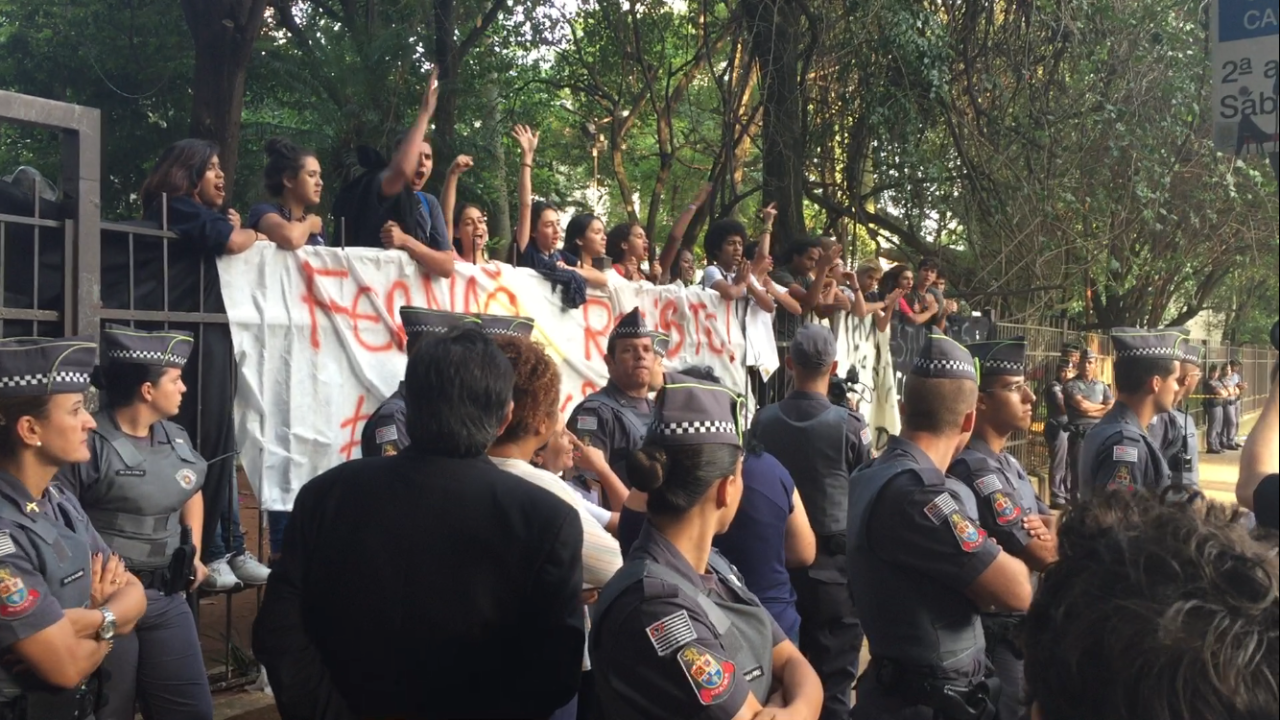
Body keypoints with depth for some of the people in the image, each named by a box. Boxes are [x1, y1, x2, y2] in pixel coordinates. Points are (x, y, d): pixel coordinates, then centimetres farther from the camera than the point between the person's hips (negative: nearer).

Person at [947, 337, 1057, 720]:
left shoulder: (1008, 464, 9)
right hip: (997, 634, -9)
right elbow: (1042, 557, -22)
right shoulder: (974, 470, -23)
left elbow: (1049, 528, 9)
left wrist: (1044, 531, -13)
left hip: (1018, 626, 9)